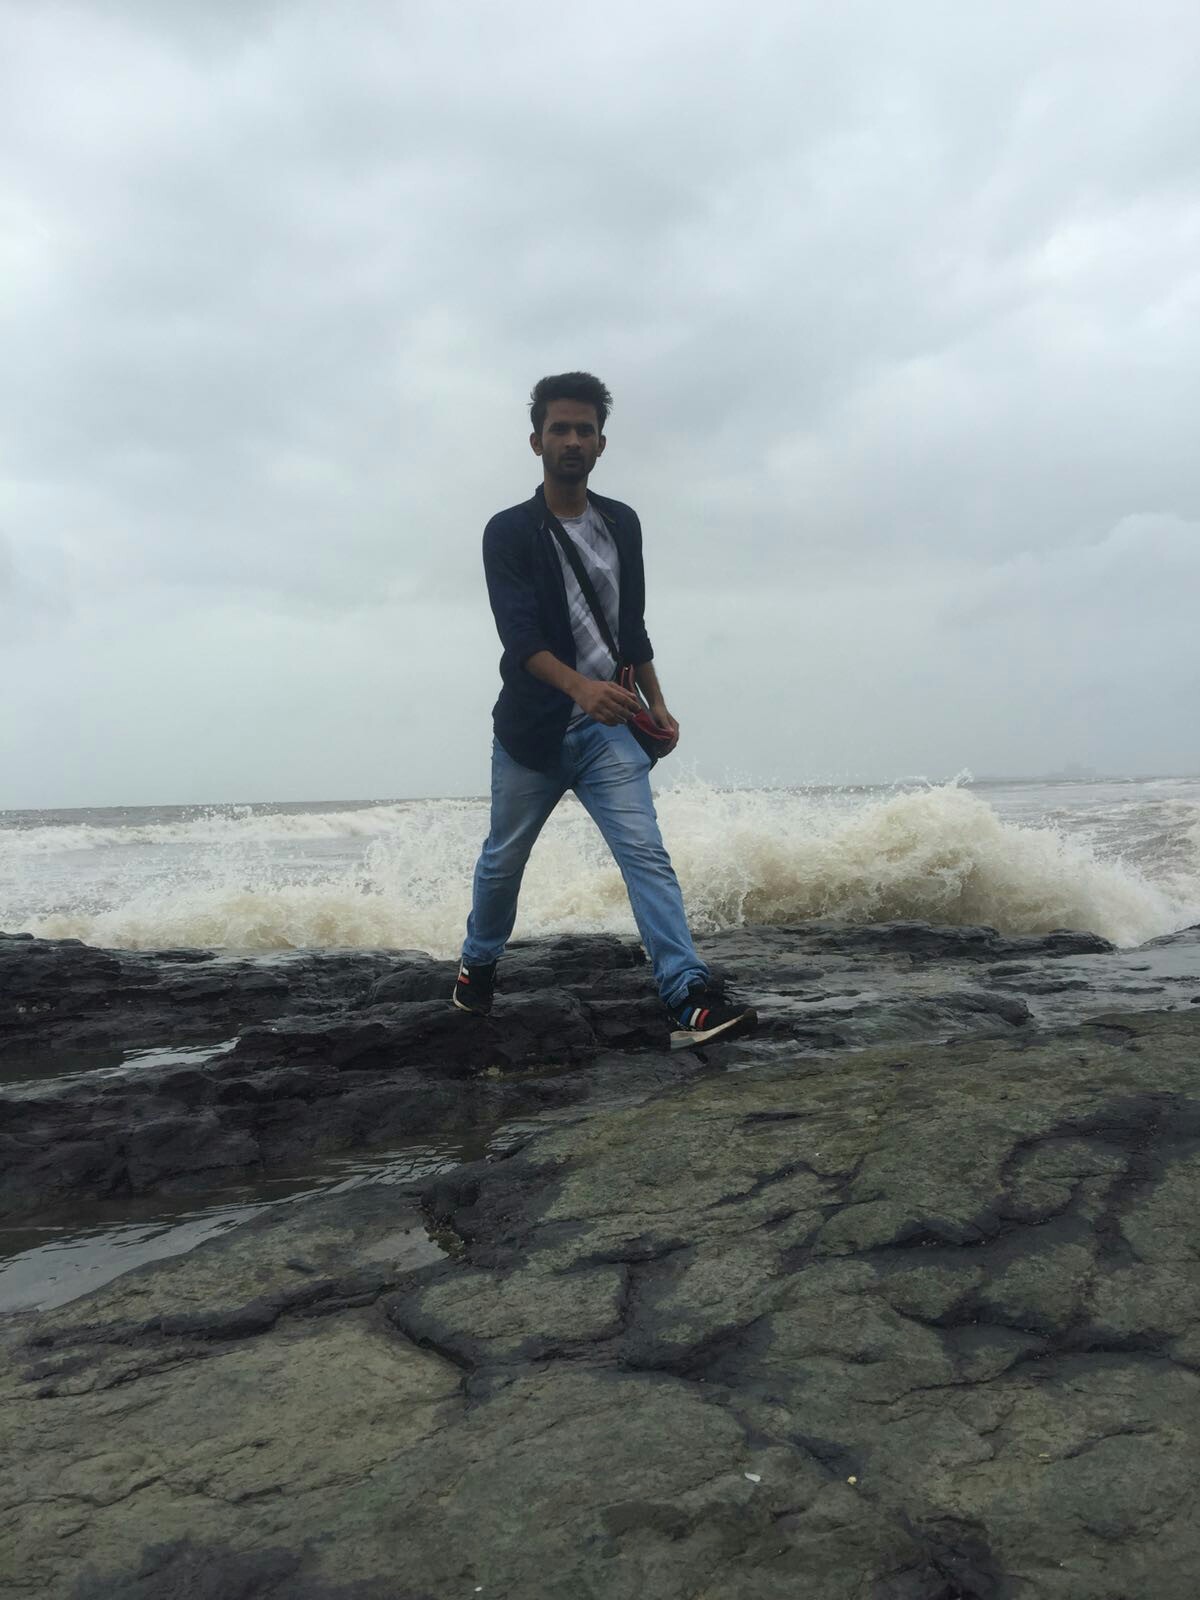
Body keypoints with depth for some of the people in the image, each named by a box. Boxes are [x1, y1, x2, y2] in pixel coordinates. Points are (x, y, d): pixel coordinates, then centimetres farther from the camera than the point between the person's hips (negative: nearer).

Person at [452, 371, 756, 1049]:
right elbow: (518, 634, -20)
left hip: (608, 727, 2)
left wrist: (656, 702, 8)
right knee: (503, 859, 14)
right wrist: (580, 687, -38)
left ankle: (690, 1000, -19)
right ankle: (479, 963, 40)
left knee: (647, 854, -13)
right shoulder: (510, 532, -6)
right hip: (532, 730, -2)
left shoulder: (623, 524, 8)